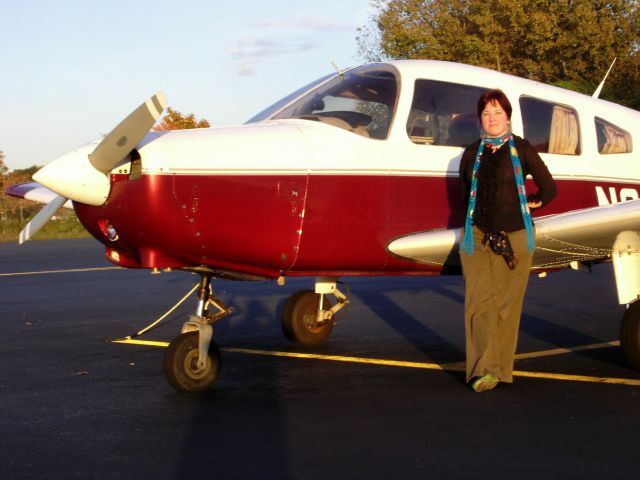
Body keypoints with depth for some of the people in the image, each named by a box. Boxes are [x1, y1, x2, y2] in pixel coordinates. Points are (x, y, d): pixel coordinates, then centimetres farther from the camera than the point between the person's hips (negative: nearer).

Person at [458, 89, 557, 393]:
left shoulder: (521, 150, 3)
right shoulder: (472, 153, 12)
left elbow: (548, 188, 12)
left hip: (514, 237, -1)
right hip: (477, 237, 2)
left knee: (506, 303, 0)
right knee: (479, 300, -12)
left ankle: (501, 368, 9)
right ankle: (483, 370, -17)